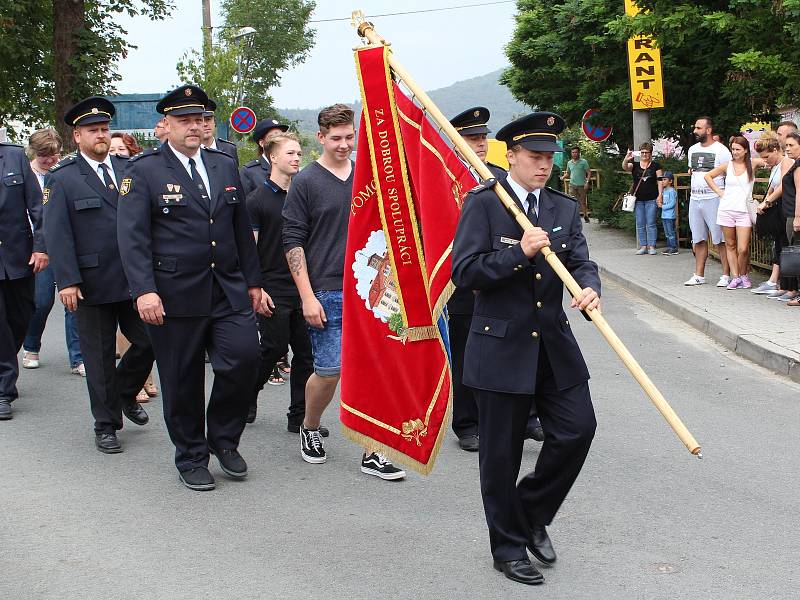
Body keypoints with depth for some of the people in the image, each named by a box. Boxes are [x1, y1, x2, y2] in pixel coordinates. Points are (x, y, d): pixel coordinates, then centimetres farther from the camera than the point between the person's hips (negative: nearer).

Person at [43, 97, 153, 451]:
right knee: (100, 357, 5)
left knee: (148, 342, 5)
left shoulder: (129, 170, 10)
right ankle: (106, 425, 19)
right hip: (92, 285, -3)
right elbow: (56, 233, -7)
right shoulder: (61, 179, -2)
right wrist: (67, 281, -15)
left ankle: (124, 394, 32)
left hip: (134, 280, 4)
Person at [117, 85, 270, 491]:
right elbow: (132, 236, -9)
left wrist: (253, 282, 16)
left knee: (244, 355, -12)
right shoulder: (144, 171, -2)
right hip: (174, 294, -3)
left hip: (229, 290, 4)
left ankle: (223, 438, 12)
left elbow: (242, 229, 18)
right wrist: (144, 290, -19)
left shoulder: (225, 165, 14)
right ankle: (191, 458, 23)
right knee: (182, 381, 4)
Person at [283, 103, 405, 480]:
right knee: (330, 370, -5)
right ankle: (309, 429, 24)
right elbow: (293, 241, -5)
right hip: (327, 293, -4)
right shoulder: (306, 182, -2)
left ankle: (372, 452, 7)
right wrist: (307, 296, -11)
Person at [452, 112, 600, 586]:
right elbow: (464, 272, -13)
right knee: (502, 451, 4)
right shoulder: (483, 204, -6)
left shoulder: (565, 208, 10)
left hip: (555, 344, 5)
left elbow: (581, 261, -1)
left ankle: (533, 512, 25)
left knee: (578, 428, 0)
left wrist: (590, 288, -23)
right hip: (501, 347, -5)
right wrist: (519, 253, -23)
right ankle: (509, 546, 22)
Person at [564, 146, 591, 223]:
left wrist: (587, 182, -13)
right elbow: (568, 173, 22)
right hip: (572, 185, 3)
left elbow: (589, 172, -2)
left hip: (581, 185, -3)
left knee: (582, 202, 4)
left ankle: (585, 216, 17)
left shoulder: (583, 162, -1)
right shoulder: (569, 163, 11)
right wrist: (563, 177, 1)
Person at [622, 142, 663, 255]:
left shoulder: (655, 165, 6)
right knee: (640, 224, 4)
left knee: (651, 223, -2)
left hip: (651, 199, -2)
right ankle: (643, 246, 10)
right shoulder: (635, 165, 8)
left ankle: (651, 246, 2)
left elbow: (660, 181, 4)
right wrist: (626, 159, -34)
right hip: (638, 199, 2)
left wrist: (660, 195, -6)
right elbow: (625, 167, -12)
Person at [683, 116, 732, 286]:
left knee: (720, 240, -4)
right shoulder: (692, 150, 15)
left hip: (714, 199, -7)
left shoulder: (721, 150, -6)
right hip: (694, 199, 7)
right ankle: (699, 275, 16)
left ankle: (726, 275, 0)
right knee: (698, 240, 10)